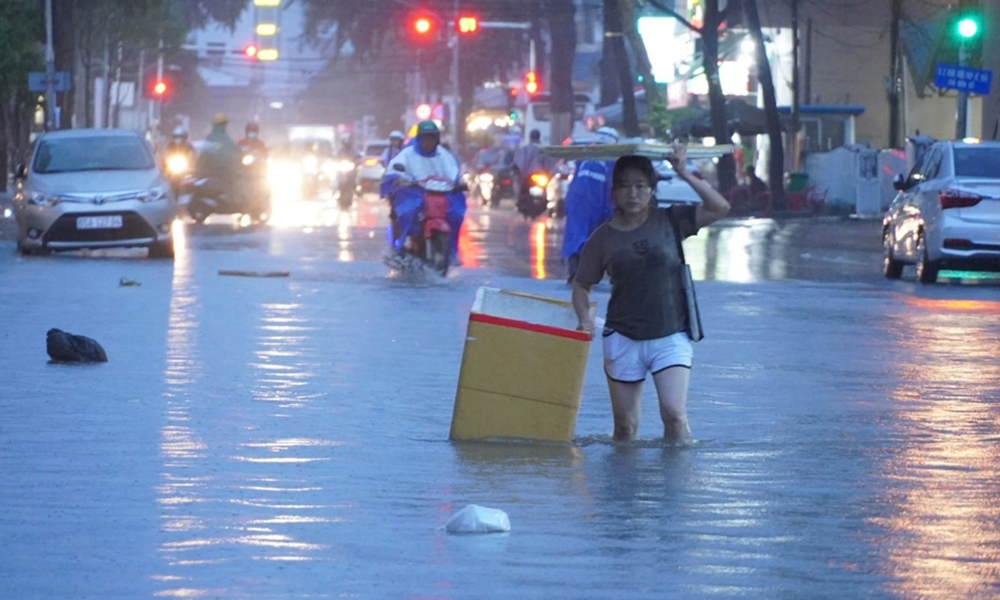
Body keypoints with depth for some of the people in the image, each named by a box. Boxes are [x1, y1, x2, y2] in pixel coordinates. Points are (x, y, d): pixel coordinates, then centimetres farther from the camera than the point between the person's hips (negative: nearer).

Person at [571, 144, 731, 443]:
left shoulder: (670, 221, 0)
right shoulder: (603, 237, 1)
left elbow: (719, 207, -8)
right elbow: (582, 285, 10)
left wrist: (684, 174, -13)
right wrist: (585, 320, -8)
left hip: (671, 337, -1)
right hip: (623, 339, 1)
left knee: (674, 414, -17)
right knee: (625, 427, 6)